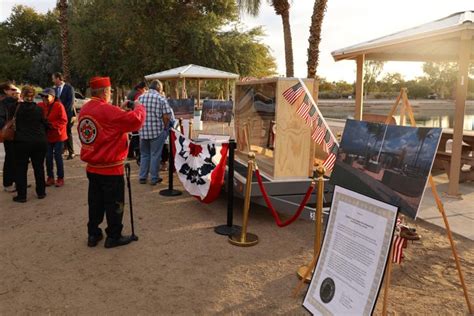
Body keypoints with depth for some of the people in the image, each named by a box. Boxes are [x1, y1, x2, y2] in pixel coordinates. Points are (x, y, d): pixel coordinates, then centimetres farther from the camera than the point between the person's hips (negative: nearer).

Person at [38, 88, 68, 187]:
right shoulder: (40, 106, 0)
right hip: (47, 136, 5)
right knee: (48, 157, 9)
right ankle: (50, 177, 22)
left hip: (58, 136, -4)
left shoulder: (59, 106, -13)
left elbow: (64, 121, -16)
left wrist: (52, 125, -23)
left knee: (58, 156, 2)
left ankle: (60, 178, 13)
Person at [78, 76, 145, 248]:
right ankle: (113, 237, 16)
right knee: (114, 204, 6)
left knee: (95, 202, 17)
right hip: (110, 169, -8)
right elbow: (136, 120, -24)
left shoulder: (85, 110, 6)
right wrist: (138, 107, -5)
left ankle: (93, 234, 27)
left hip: (92, 167, 8)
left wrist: (120, 109, 11)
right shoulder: (106, 110, -21)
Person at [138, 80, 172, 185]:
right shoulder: (161, 99, -7)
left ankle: (142, 177, 20)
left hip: (143, 131, 4)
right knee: (155, 155, 6)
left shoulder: (140, 98, 5)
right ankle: (154, 178, 12)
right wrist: (164, 128, 5)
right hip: (157, 131, -4)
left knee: (144, 154, 16)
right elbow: (166, 117, -12)